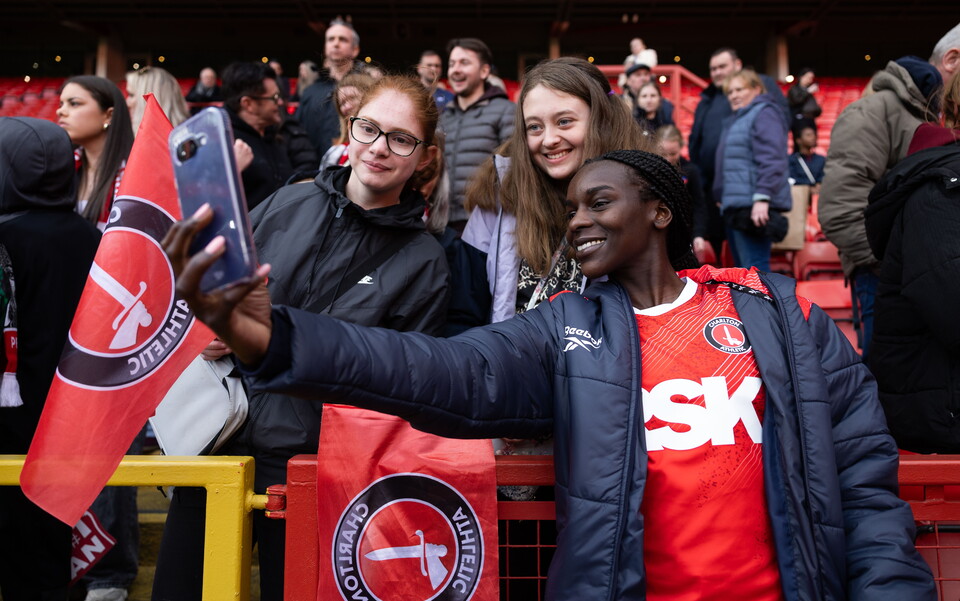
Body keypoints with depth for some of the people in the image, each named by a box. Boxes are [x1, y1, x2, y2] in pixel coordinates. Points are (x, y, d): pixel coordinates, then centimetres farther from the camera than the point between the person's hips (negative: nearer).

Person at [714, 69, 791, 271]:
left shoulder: (764, 114, -5)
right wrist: (722, 198, 25)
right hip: (735, 206, 10)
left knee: (754, 270, -13)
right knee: (742, 268, 12)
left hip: (754, 208, -10)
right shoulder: (736, 119, 25)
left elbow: (770, 160, -17)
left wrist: (762, 198, -26)